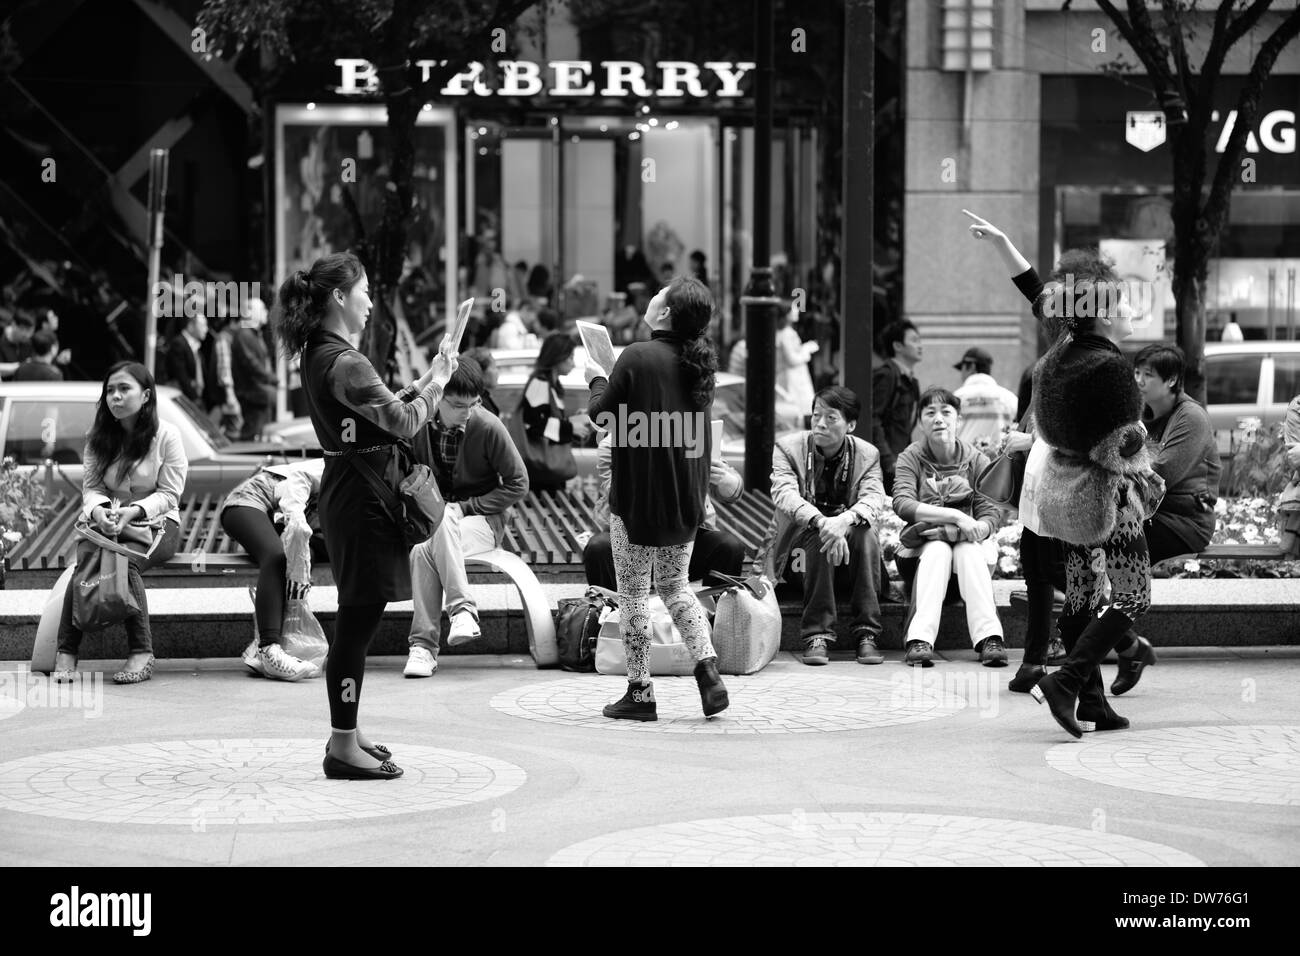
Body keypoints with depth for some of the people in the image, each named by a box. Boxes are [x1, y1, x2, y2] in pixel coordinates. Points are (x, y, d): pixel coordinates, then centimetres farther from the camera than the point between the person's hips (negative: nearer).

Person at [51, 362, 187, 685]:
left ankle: (142, 654, -31)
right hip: (106, 521, 3)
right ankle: (66, 652, -33)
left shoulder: (166, 435, -5)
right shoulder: (98, 438, 6)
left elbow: (169, 494, -7)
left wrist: (134, 510, -23)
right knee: (85, 557, -30)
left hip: (156, 524, -3)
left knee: (124, 561, -35)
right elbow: (91, 488, 5)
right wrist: (98, 511, -19)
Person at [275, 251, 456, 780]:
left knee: (356, 621, 17)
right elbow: (404, 423, -20)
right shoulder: (345, 363, -20)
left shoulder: (318, 356, 11)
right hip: (362, 498, -10)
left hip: (345, 493, 10)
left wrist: (421, 386, 10)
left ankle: (346, 734, 25)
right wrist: (435, 386, -6)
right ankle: (343, 747, 0)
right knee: (358, 622, -5)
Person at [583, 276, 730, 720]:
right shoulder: (699, 362, 3)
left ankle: (640, 693, 10)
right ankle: (708, 670, 3)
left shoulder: (637, 358, -17)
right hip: (686, 500, 6)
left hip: (638, 499, -6)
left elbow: (600, 413, -11)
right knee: (674, 585, 19)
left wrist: (597, 379, 9)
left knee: (634, 594, 5)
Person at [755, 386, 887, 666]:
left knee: (865, 532, -30)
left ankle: (866, 635, -28)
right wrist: (822, 523, -41)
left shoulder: (867, 454, 2)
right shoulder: (788, 447, -4)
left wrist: (845, 520, -39)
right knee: (820, 537, -33)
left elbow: (874, 498, -16)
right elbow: (784, 494, -21)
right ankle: (816, 635, -34)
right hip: (796, 545, -2)